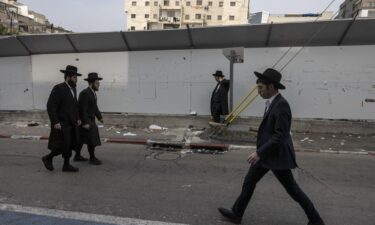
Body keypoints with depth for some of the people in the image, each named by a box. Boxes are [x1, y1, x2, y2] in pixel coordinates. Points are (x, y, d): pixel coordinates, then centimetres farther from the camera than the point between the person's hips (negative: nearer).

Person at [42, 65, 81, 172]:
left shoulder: (73, 89, 10)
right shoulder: (58, 88, -15)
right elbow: (50, 106, -19)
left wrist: (77, 118, 11)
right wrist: (55, 122, -22)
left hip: (70, 123, 8)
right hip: (61, 124, -8)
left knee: (69, 145, 9)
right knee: (63, 146, -4)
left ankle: (66, 165, 19)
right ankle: (48, 158, 19)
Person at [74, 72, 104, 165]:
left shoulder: (92, 93, 10)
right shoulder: (85, 93, -21)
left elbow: (94, 106, 15)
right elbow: (82, 109, -24)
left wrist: (99, 117, 6)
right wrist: (85, 123, -25)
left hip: (89, 120, 10)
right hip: (85, 120, -10)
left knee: (81, 139, 16)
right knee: (91, 139, -5)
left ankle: (77, 156, 26)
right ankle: (92, 158, 6)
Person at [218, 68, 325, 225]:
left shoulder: (281, 105, -23)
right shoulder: (272, 103, 7)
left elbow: (280, 135, -27)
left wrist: (259, 153, -27)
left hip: (276, 155, -9)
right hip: (266, 153, 9)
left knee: (291, 188, 8)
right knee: (249, 181, 14)